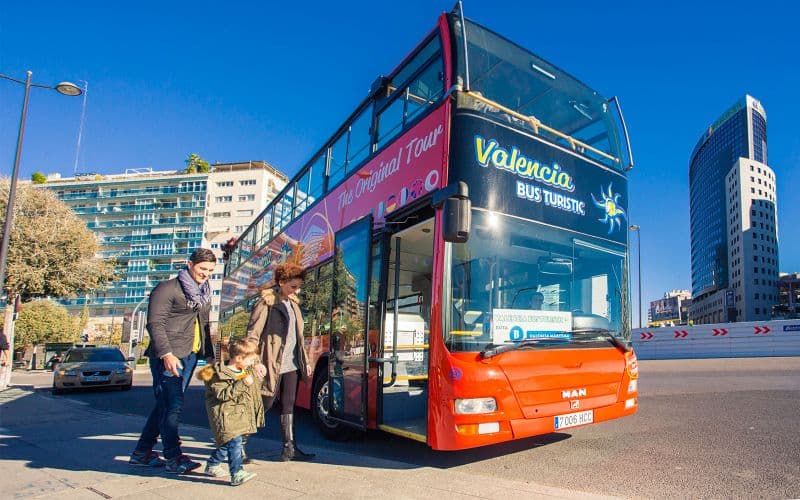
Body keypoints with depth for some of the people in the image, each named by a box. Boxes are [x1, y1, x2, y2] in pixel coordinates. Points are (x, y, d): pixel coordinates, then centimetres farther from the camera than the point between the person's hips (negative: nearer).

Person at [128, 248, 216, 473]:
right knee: (171, 406, -4)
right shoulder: (168, 288, -8)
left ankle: (142, 452, 25)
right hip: (169, 357, -8)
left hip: (190, 356, 8)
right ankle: (173, 457, 4)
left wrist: (209, 354, 17)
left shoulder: (204, 293, 17)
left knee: (166, 404, 13)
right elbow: (155, 323, -13)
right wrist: (166, 354, -21)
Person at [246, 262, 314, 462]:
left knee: (289, 406, 9)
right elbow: (252, 334, -13)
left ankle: (289, 448, 15)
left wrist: (305, 361, 18)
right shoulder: (266, 303, -10)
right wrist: (256, 362, -21)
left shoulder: (293, 304, 13)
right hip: (272, 364, -7)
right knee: (265, 404, 0)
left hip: (291, 364, 7)